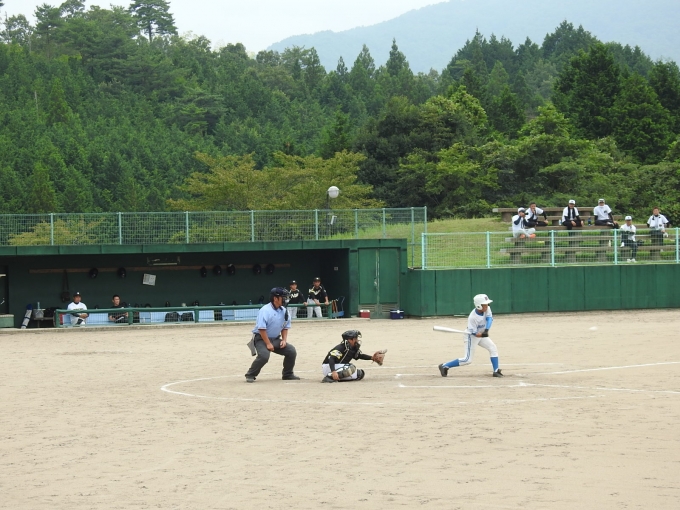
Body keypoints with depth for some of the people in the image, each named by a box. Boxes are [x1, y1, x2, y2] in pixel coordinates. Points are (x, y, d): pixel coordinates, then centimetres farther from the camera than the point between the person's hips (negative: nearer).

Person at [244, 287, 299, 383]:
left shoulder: (284, 311, 3)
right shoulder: (265, 310, -21)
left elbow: (285, 327, 14)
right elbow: (261, 329, -24)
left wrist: (284, 340, -1)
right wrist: (268, 344, -24)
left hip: (275, 339, 7)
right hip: (261, 338, -7)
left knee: (291, 351, -2)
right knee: (264, 355, -31)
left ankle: (288, 374, 16)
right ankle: (250, 375, -13)